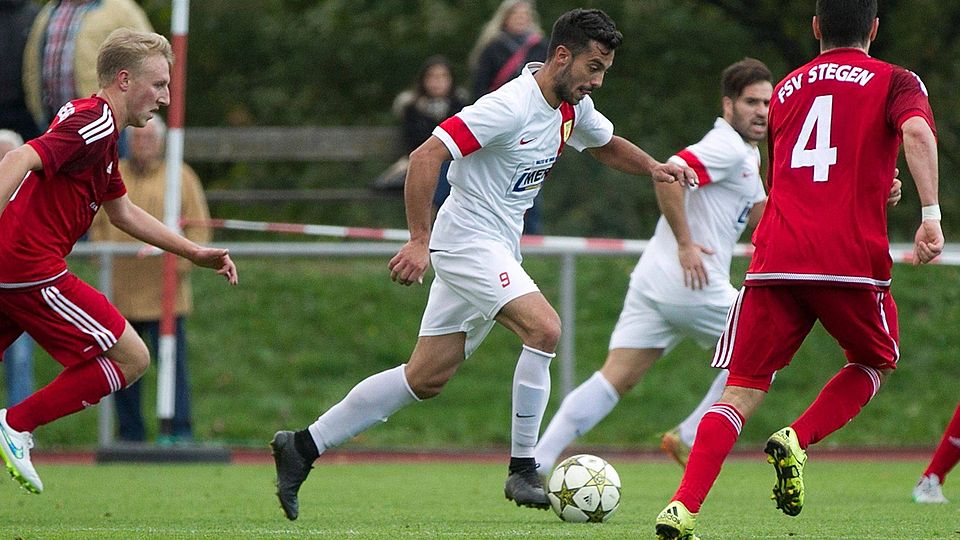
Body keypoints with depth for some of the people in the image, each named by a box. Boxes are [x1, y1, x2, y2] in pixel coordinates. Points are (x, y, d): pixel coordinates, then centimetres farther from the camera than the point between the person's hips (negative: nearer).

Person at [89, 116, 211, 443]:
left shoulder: (180, 177, 7)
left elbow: (198, 226, 4)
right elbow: (97, 224, 18)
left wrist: (182, 263, -9)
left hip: (164, 293, -3)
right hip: (120, 290, 3)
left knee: (172, 360, -10)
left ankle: (179, 431, -9)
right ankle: (130, 434, 9)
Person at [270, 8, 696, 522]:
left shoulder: (573, 107, 5)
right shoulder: (512, 106, -22)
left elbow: (606, 145, 27)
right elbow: (426, 156, -24)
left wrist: (654, 167, 7)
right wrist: (419, 241, -27)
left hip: (498, 249, 9)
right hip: (469, 241, -9)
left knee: (426, 379, 9)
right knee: (544, 327, -24)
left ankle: (304, 446, 15)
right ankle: (523, 470, -16)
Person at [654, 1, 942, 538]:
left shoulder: (786, 90, 22)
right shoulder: (894, 81, 8)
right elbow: (917, 131, -14)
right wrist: (931, 215, -20)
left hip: (776, 261, 3)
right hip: (852, 259, -3)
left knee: (744, 389, 5)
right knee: (875, 362, 24)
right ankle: (796, 443, -2)